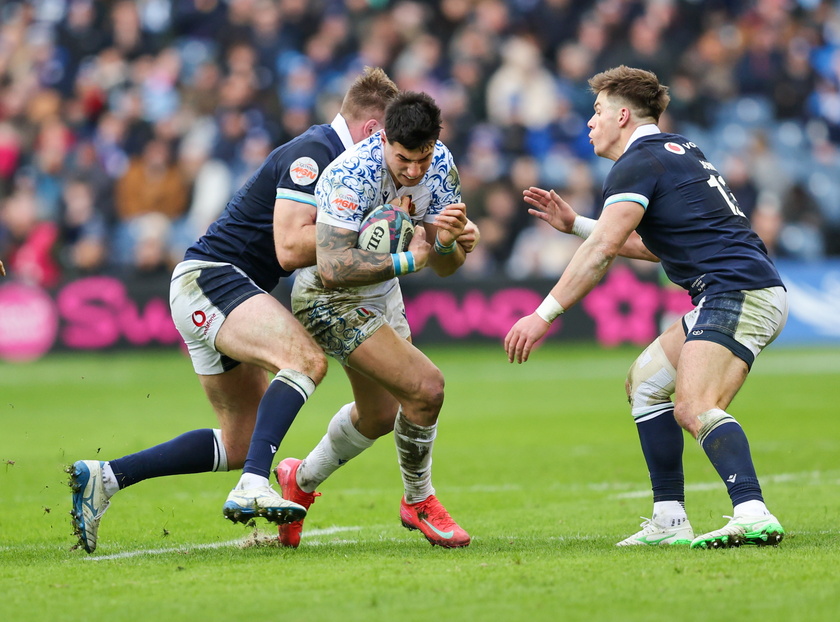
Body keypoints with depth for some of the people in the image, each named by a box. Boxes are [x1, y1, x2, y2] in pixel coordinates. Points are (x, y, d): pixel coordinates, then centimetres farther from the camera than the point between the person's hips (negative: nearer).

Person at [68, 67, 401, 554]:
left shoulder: (334, 156, 14)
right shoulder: (312, 154, -16)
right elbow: (290, 248, -24)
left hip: (227, 291, 10)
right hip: (210, 280, -10)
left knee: (241, 443, 10)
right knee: (306, 359, -32)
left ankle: (104, 477, 14)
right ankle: (253, 487, -41)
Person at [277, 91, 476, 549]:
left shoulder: (440, 163, -12)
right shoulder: (351, 176, -32)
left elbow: (443, 267, -8)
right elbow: (331, 268, -39)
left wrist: (447, 243, -30)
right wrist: (408, 260, -40)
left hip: (382, 295, 8)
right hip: (330, 300, -8)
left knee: (380, 413, 23)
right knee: (425, 386, -20)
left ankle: (301, 481, 48)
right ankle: (418, 503, 3)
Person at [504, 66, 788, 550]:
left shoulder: (639, 163, -6)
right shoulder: (680, 151, 24)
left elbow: (603, 250, -16)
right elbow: (657, 246, 33)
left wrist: (545, 314, -16)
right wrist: (574, 223, 33)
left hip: (739, 291, -10)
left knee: (694, 408, -27)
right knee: (645, 382, 18)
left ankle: (753, 515, -47)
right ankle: (670, 520, 13)